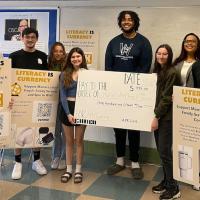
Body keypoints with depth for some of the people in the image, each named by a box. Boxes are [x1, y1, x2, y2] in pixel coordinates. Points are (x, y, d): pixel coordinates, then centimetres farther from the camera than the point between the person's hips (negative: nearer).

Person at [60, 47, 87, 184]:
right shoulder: (65, 74, 2)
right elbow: (62, 95, -4)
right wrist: (68, 113, -12)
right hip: (67, 108, 2)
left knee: (79, 140, 7)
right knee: (69, 141, 11)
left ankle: (78, 170, 18)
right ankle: (68, 169, 21)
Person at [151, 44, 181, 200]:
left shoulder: (172, 73, -12)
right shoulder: (157, 71, 12)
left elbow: (167, 98, -15)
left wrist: (156, 117, -14)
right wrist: (156, 116, 6)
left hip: (167, 117, -8)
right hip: (159, 115, 8)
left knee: (165, 152, -4)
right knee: (161, 151, 12)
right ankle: (166, 181, 25)